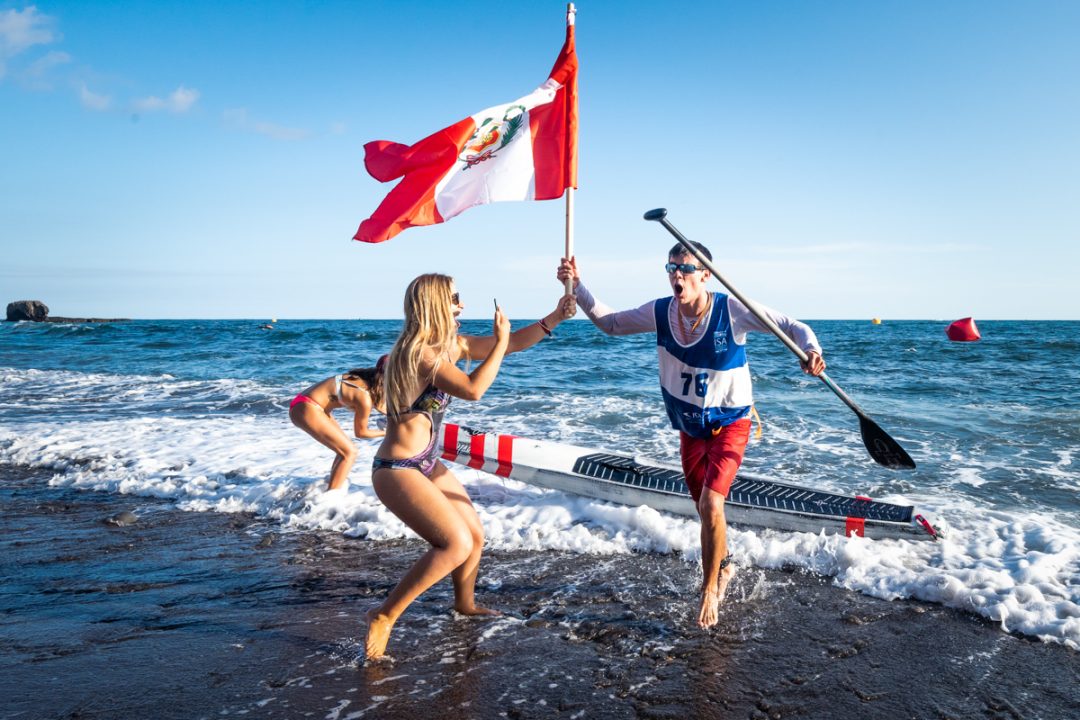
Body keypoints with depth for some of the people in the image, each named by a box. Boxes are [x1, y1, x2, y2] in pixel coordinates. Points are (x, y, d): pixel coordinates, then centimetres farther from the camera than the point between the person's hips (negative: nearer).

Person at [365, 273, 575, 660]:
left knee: (475, 536, 17)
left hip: (427, 465, 10)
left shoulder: (450, 344, 7)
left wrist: (555, 317, 3)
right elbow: (473, 389, -30)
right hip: (398, 470, -9)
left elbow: (512, 343, 12)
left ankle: (465, 604, 43)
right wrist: (500, 342, -18)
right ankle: (385, 615, -4)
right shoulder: (418, 352, -21)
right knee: (456, 544, -19)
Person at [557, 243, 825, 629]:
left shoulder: (732, 309, -21)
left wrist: (811, 349, -36)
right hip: (689, 427, 5)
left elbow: (792, 326, -15)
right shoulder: (660, 312, -9)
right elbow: (609, 323, 2)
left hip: (729, 424, -5)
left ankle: (710, 589, 3)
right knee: (704, 508, 17)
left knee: (710, 504, -19)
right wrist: (578, 287, -9)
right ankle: (723, 566, 45)